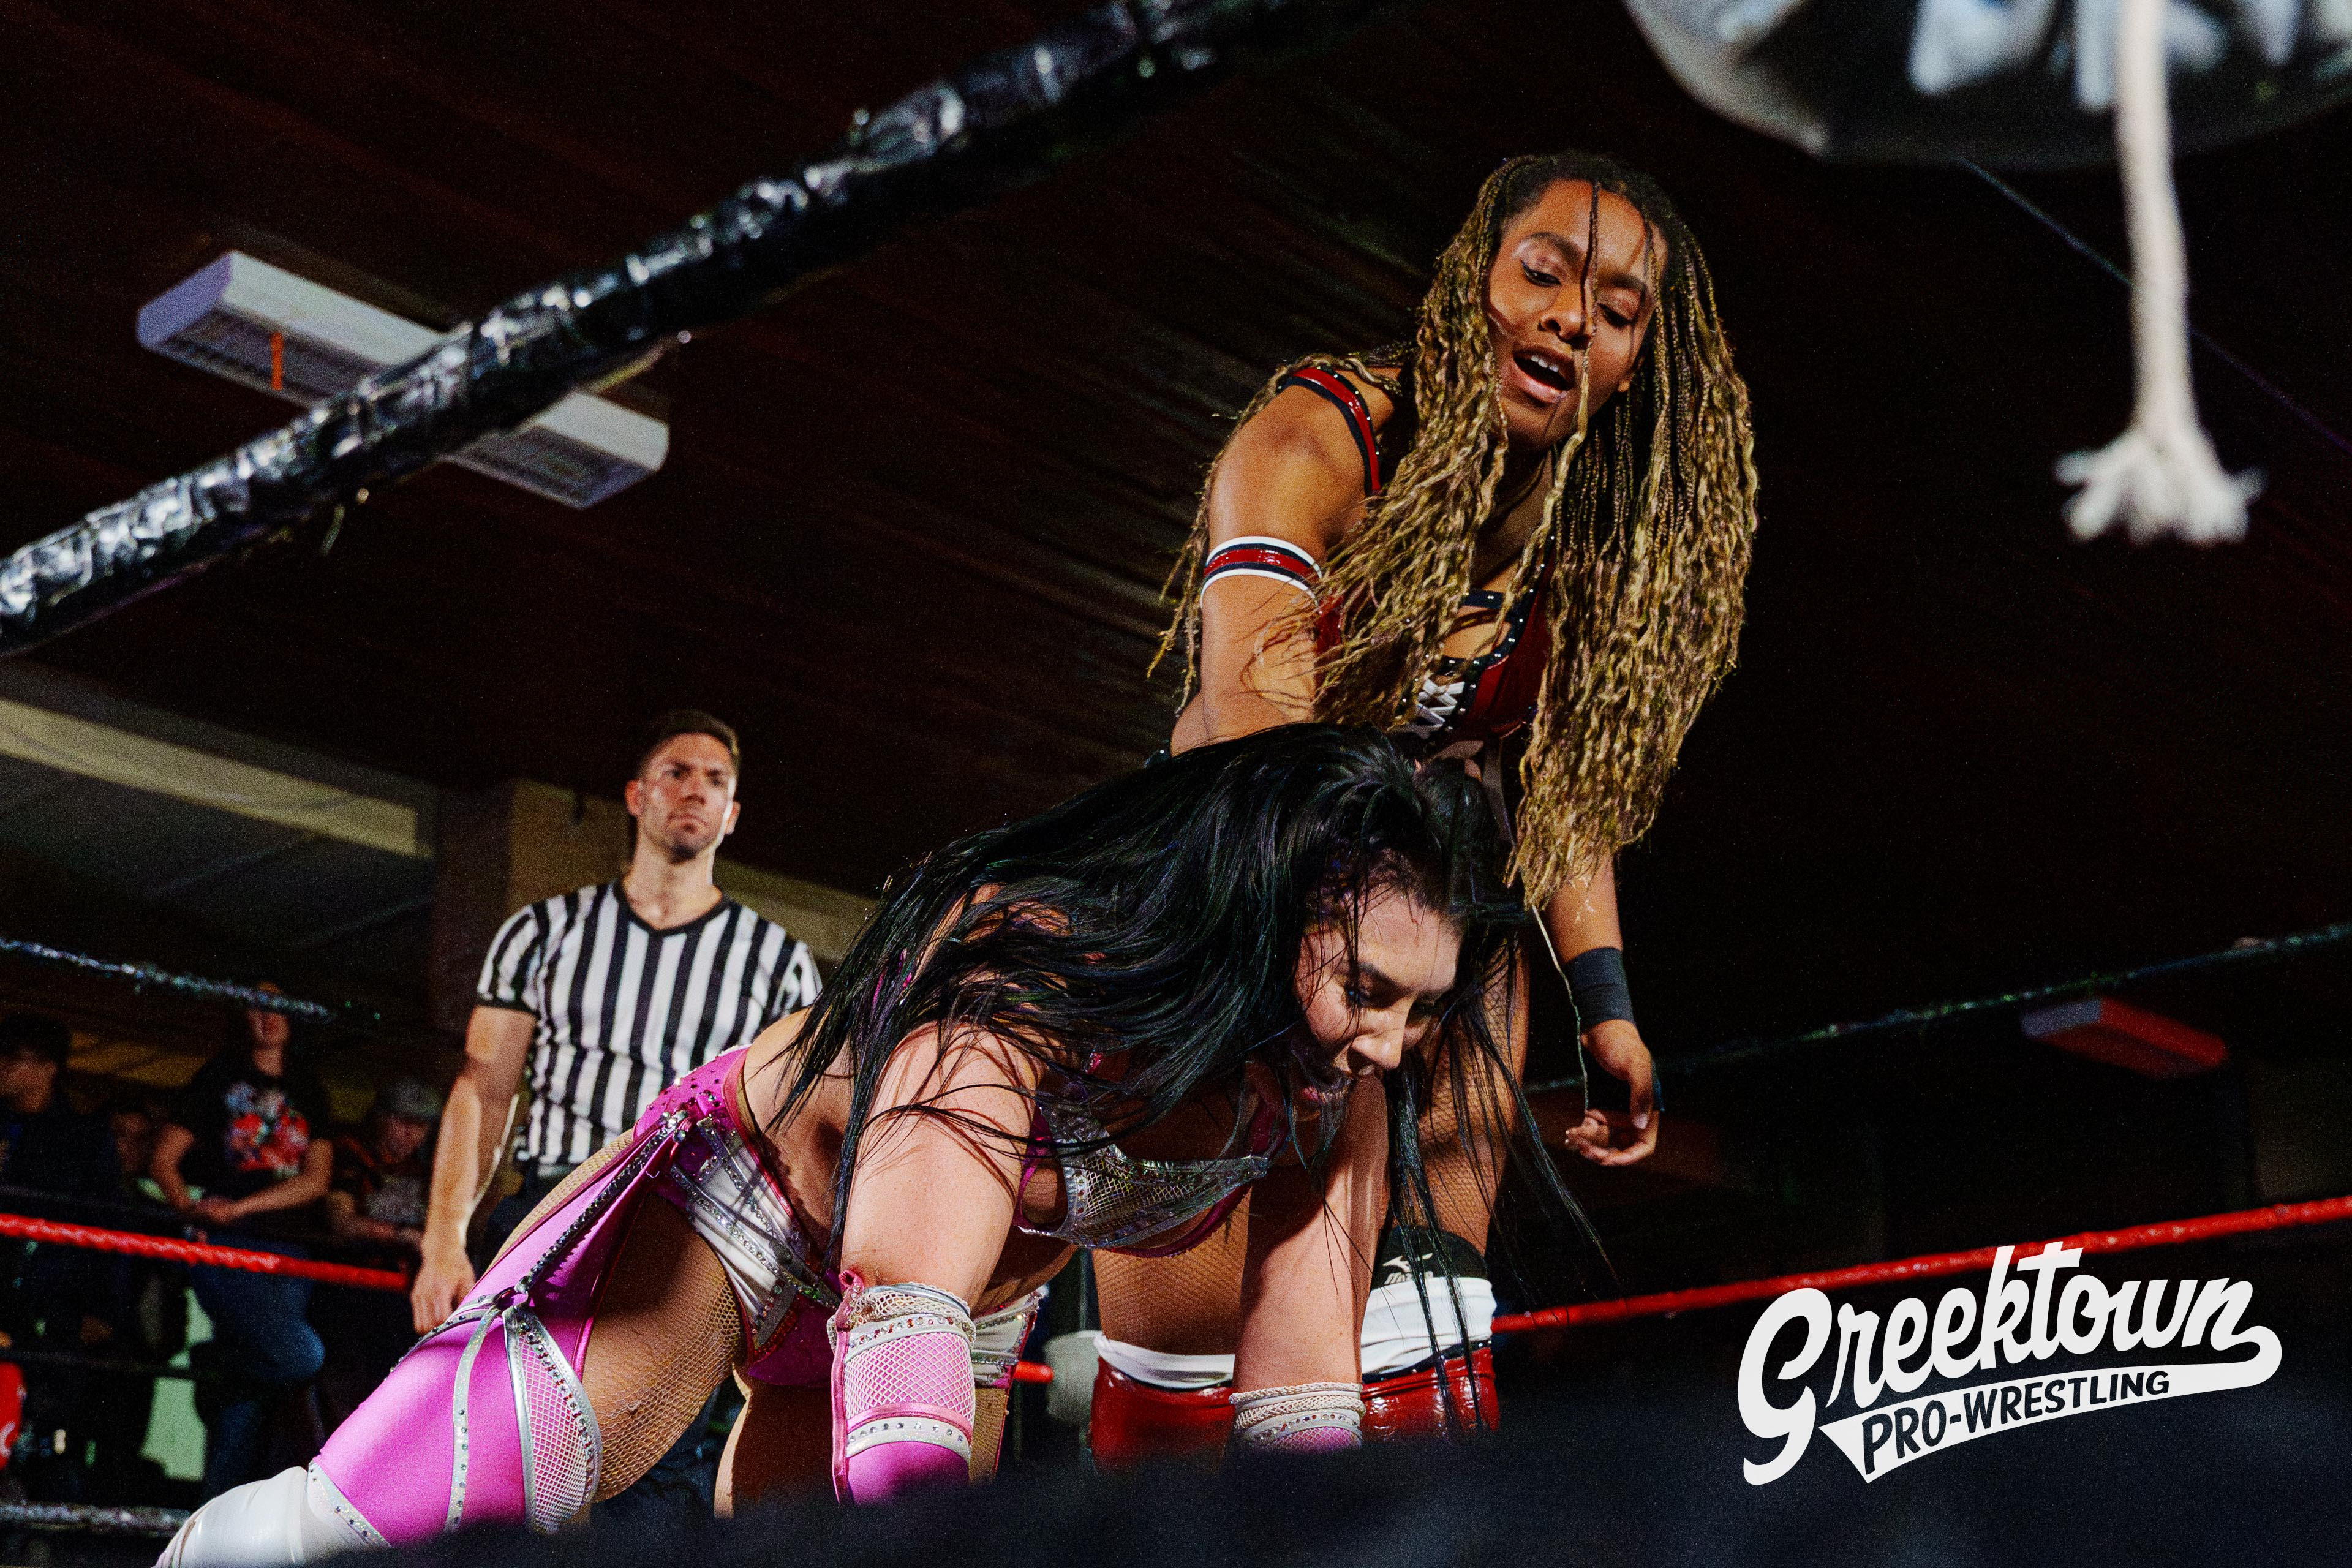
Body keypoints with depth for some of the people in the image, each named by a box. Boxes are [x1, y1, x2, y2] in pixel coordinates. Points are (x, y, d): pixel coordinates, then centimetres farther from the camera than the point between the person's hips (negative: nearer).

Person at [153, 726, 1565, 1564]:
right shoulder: (1024, 957, -38)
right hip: (752, 1196, -6)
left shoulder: (1339, 1083, -20)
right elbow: (906, 1295, -47)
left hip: (979, 1301, 6)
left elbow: (1303, 1387, -12)